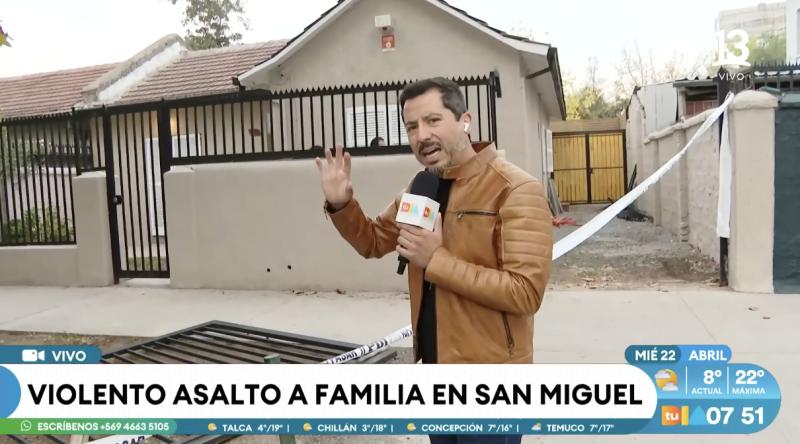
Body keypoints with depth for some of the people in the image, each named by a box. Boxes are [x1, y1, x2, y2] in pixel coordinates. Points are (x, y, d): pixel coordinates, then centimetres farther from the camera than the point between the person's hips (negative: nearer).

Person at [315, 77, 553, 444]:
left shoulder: (515, 190, -18)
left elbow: (525, 292, -24)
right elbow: (374, 242, 16)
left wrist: (437, 260, -25)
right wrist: (340, 205, -2)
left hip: (488, 381, -7)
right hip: (433, 370, 7)